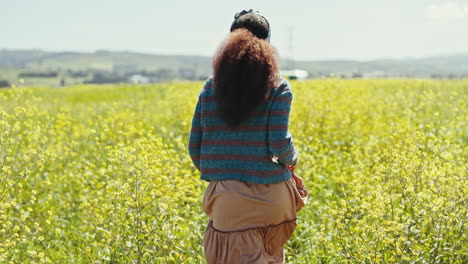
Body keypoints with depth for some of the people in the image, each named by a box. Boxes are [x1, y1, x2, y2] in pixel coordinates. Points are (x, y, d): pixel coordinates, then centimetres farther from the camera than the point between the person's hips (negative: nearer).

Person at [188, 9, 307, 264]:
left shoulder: (211, 87, 5)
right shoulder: (278, 87, -3)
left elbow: (194, 148, 5)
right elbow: (279, 143, -11)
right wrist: (292, 160, 11)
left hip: (226, 196, 1)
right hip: (270, 194, -1)